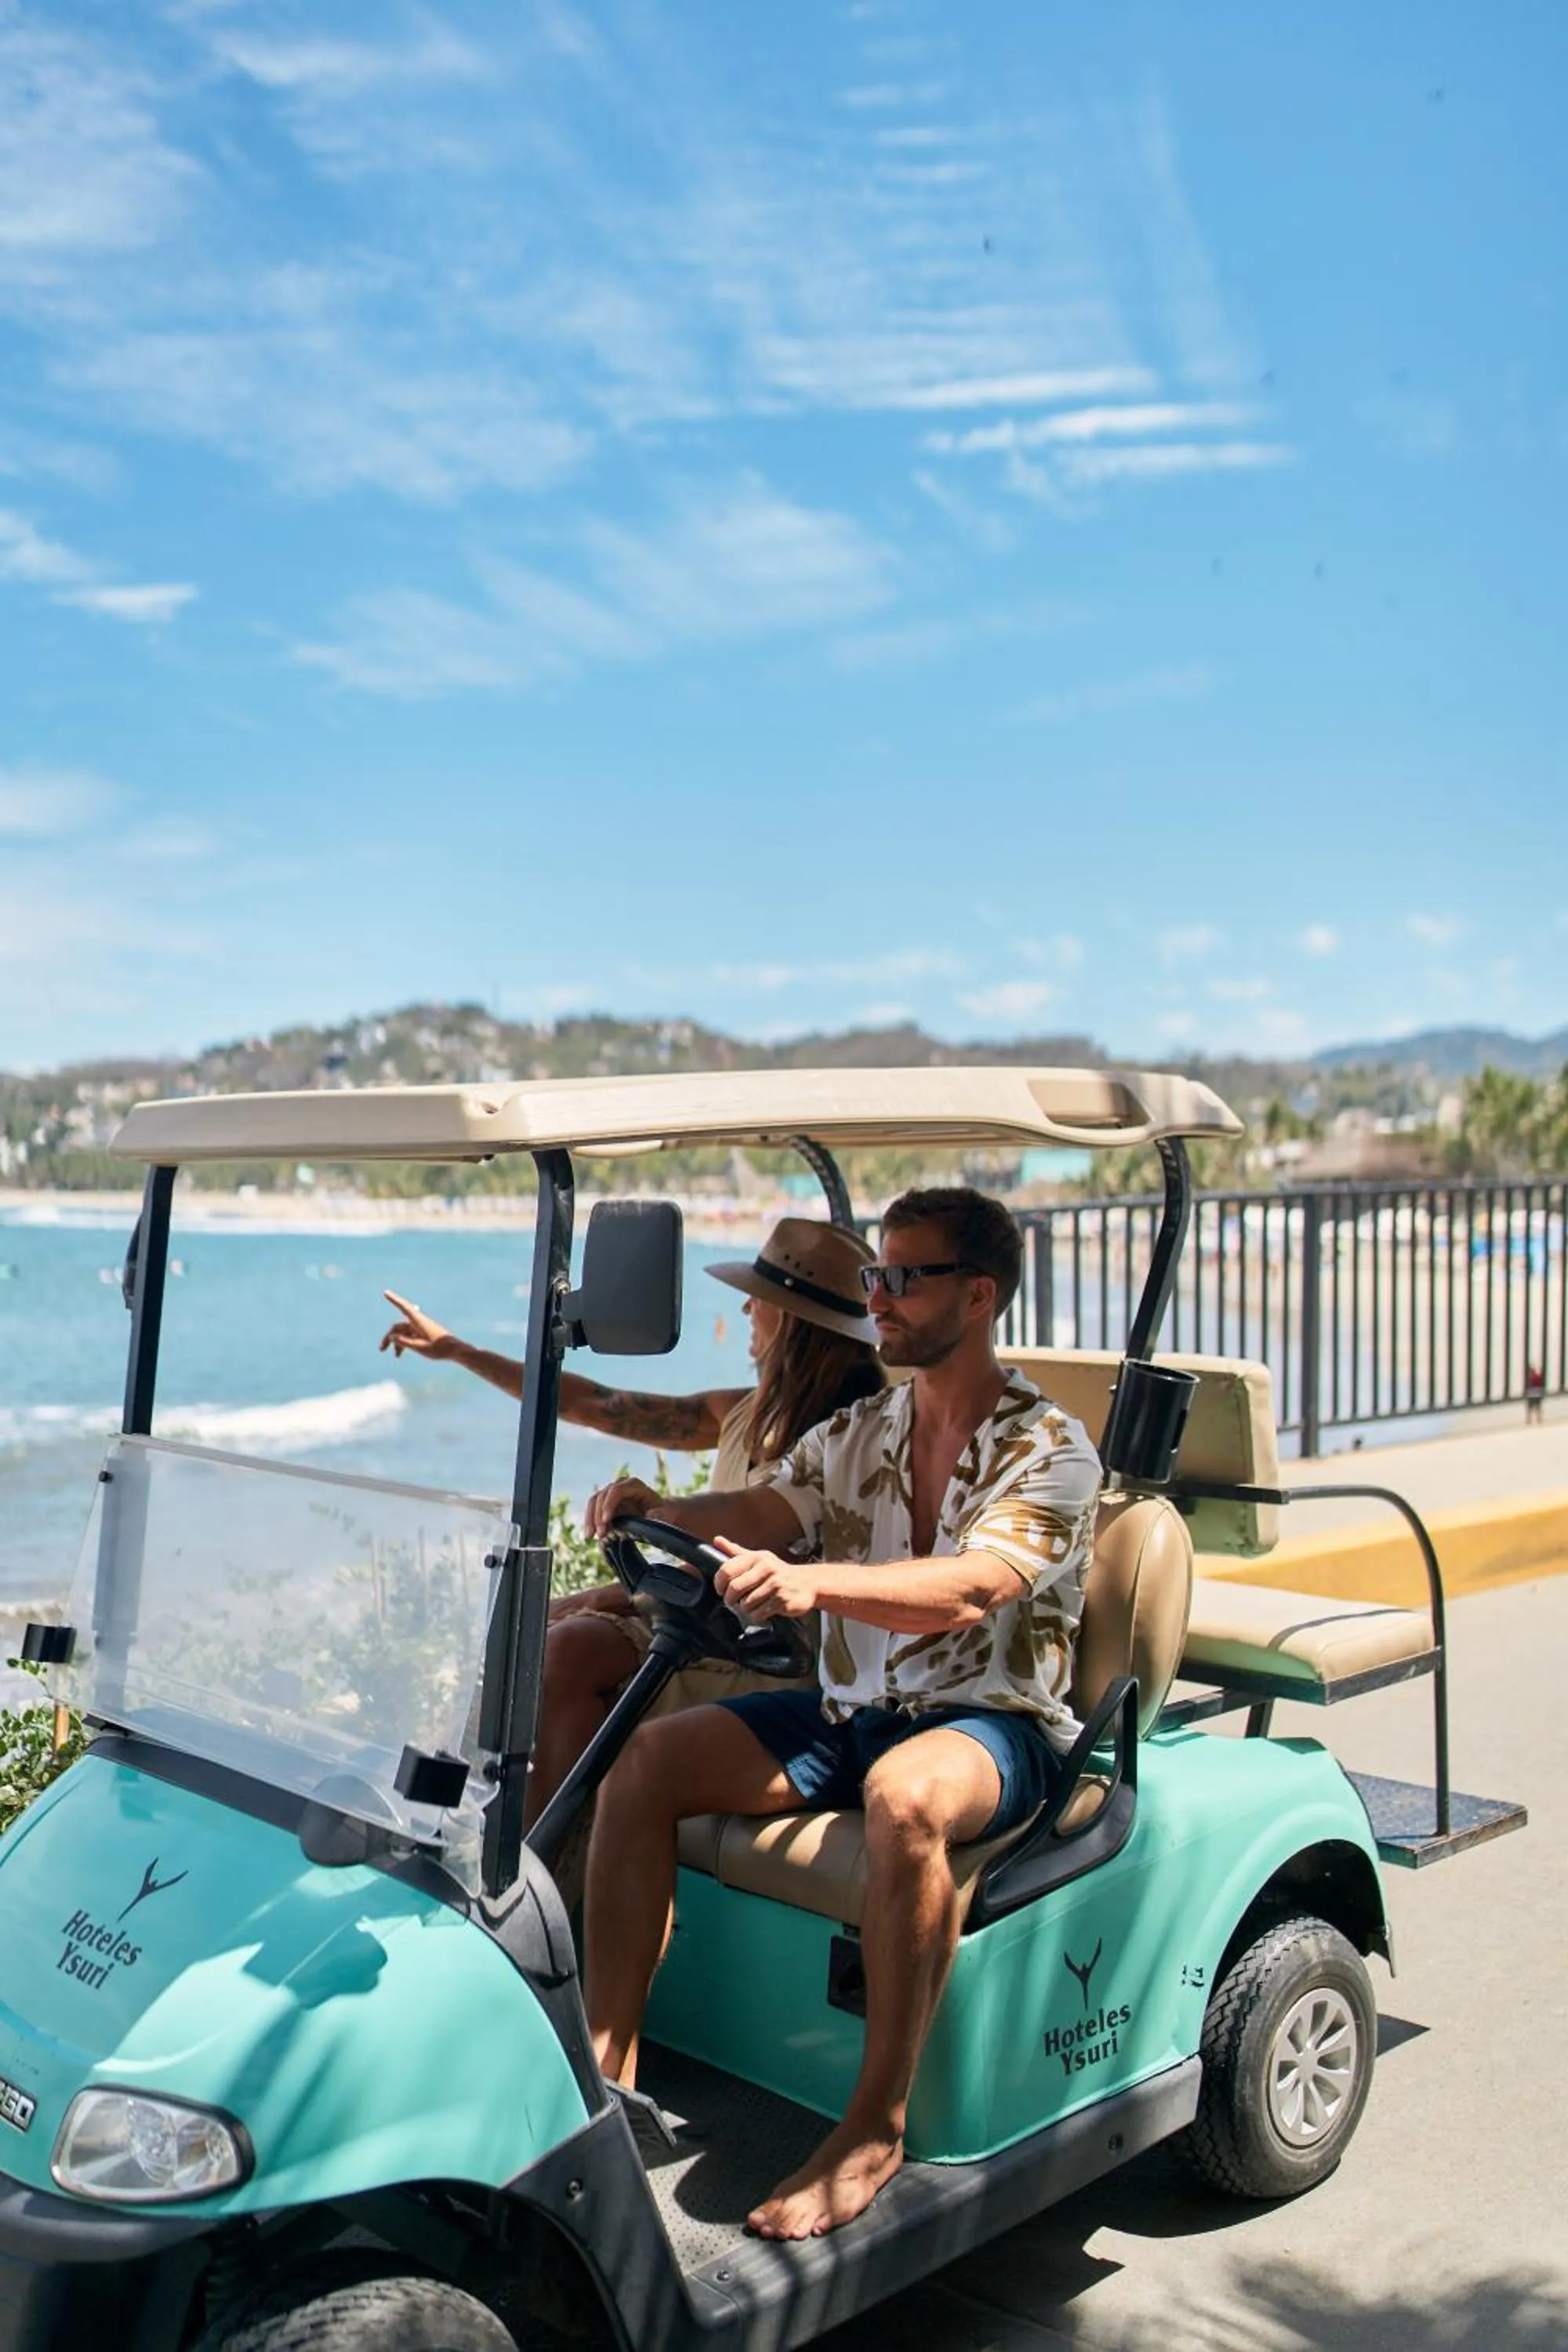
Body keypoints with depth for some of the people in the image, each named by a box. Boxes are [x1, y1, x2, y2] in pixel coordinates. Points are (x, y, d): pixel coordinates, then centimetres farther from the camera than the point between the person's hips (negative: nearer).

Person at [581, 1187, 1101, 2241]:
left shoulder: (1049, 1448, -9)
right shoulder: (857, 1431, 12)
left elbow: (966, 1591, -26)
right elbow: (756, 1512, 1)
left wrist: (811, 1581, -42)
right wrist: (653, 1512, -21)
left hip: (991, 1722, -6)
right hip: (845, 1711, 6)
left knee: (905, 1795, -39)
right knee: (645, 1759, -12)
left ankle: (878, 2124, -23)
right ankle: (607, 2066, -7)